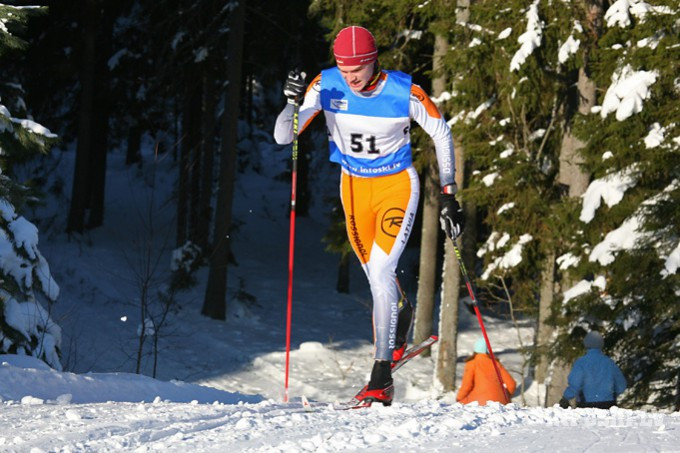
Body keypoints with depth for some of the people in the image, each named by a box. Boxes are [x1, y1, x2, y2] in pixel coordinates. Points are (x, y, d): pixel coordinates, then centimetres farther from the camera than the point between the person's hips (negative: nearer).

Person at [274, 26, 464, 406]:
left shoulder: (405, 92, -23)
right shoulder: (326, 86, -17)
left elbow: (441, 133, -6)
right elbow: (283, 137, -17)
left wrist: (448, 194, -6)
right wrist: (294, 103, -38)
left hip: (397, 186, -4)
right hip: (354, 186, 4)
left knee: (381, 272, -19)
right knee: (376, 275, 17)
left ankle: (382, 378, -17)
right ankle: (402, 316, 53)